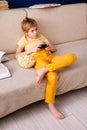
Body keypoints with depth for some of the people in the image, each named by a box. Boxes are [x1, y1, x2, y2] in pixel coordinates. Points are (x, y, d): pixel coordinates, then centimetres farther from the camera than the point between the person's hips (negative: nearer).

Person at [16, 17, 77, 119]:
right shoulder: (24, 39, 18)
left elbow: (54, 48, 28)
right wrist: (32, 50, -4)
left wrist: (49, 48, 4)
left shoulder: (41, 36, 30)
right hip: (38, 58, -5)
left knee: (72, 56, -23)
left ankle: (44, 70, -35)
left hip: (50, 57, 5)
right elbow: (17, 55, 6)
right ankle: (51, 105, -23)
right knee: (53, 76, -36)